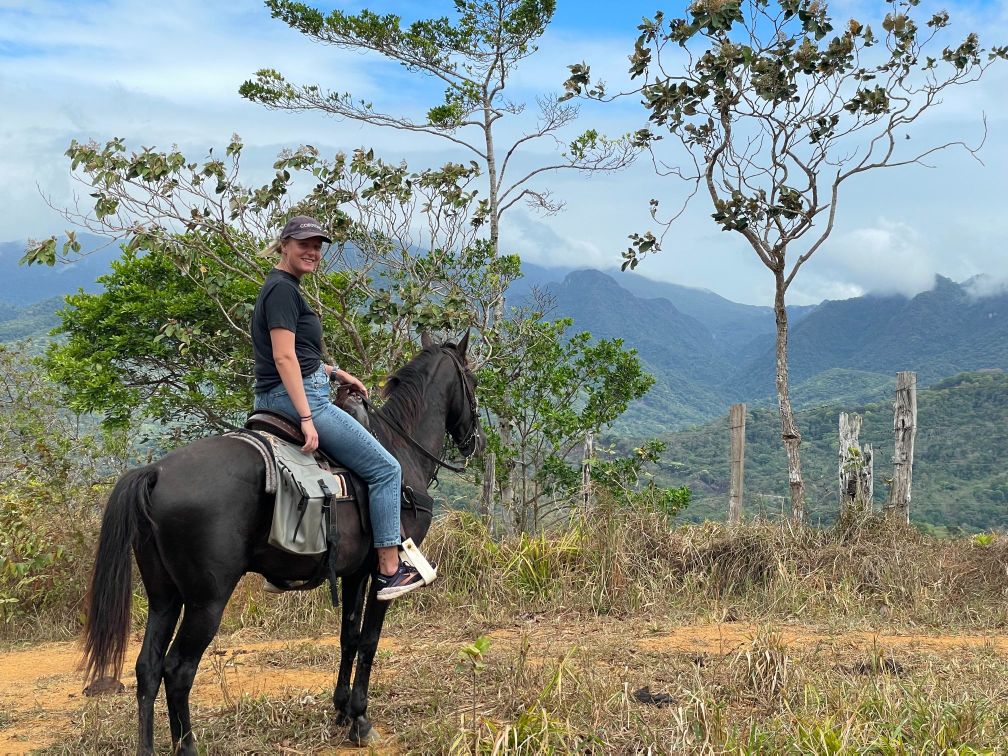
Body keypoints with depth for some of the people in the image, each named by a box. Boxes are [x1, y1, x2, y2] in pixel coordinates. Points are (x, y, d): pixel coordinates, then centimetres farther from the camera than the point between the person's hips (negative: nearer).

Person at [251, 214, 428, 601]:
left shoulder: (284, 287, 17)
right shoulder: (282, 289, -14)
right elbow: (284, 358, -22)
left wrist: (336, 373, 23)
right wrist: (307, 419, -26)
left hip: (276, 399, 11)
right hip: (298, 396, -11)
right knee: (385, 468, -8)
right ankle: (389, 571, -5)